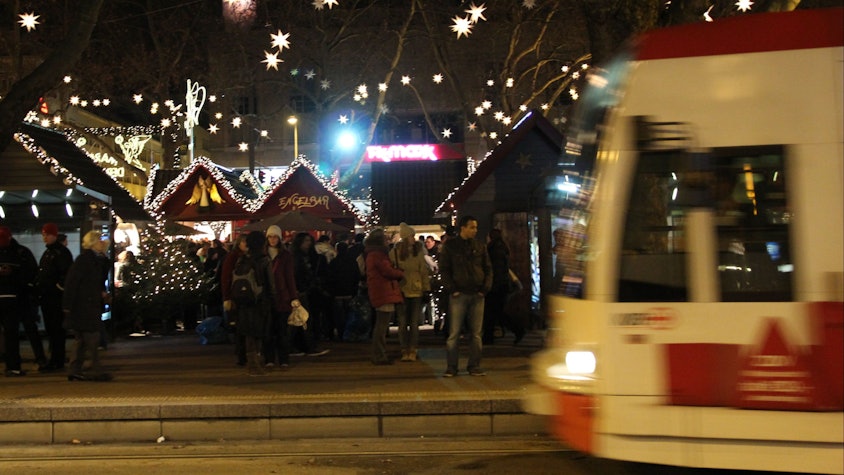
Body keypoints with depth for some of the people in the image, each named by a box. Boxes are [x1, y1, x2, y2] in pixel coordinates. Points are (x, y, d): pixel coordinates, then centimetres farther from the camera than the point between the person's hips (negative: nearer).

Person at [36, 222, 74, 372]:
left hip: (56, 298, -10)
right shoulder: (47, 252, 19)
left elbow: (67, 273, -18)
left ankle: (57, 362, -5)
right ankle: (54, 361, 19)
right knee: (50, 330, 12)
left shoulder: (62, 252, -10)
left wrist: (60, 287, -18)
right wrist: (38, 289, 17)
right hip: (46, 297, 10)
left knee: (57, 330, -7)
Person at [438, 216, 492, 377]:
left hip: (477, 295, 3)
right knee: (454, 333, -4)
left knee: (476, 333, 5)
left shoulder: (479, 246, 11)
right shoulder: (450, 246, 2)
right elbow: (444, 270, 0)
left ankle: (474, 367, 12)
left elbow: (488, 268, 13)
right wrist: (452, 289, -10)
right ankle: (451, 368, 2)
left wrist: (485, 288, 1)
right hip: (458, 295, -3)